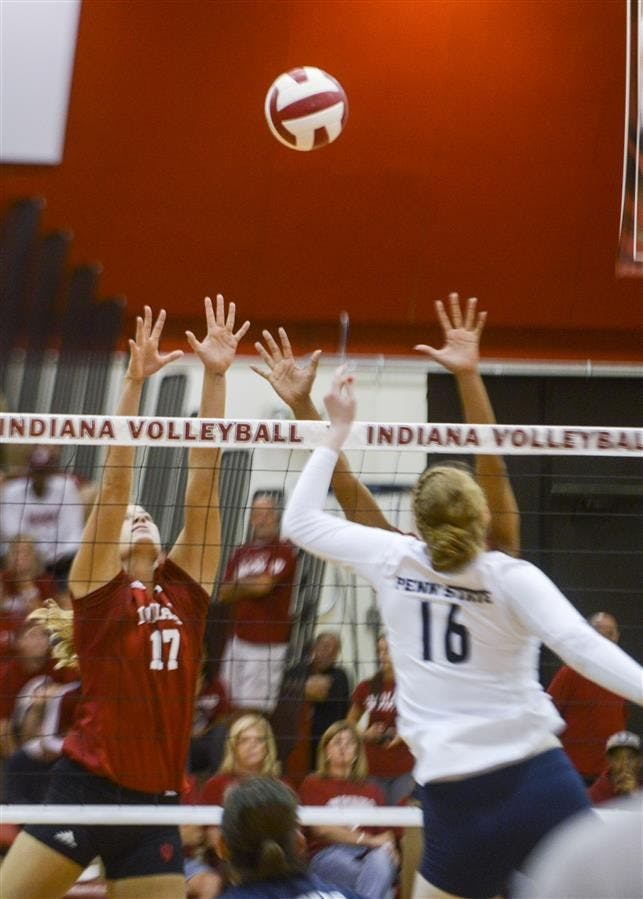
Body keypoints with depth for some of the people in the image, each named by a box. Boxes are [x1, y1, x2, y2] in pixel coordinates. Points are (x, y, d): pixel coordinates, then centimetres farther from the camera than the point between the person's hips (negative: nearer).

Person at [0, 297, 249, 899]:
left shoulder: (185, 590, 11)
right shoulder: (97, 591, 3)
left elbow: (203, 480, 7)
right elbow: (114, 483, -5)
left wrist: (215, 375, 3)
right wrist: (134, 381, -12)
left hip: (157, 799, 4)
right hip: (86, 786, -4)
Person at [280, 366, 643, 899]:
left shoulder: (393, 559, 3)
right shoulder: (512, 577, -4)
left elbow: (300, 521, 16)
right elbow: (582, 647, -18)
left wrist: (338, 430, 20)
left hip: (454, 799, 2)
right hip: (540, 781, -1)